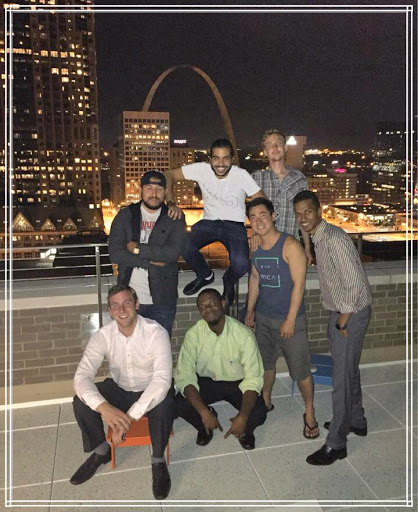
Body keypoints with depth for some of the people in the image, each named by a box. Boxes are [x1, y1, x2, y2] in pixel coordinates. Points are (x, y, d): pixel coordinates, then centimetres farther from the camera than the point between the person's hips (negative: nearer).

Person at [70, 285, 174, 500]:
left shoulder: (156, 333, -26)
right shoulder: (103, 336, -16)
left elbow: (163, 378, -36)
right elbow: (82, 375, -25)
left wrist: (130, 416, -45)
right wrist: (103, 407, -45)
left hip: (151, 391, -3)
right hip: (120, 390, 4)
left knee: (163, 405, -36)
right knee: (81, 401, -20)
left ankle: (158, 461, -7)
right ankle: (101, 452, 8)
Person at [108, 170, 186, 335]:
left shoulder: (175, 218, 0)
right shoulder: (125, 216, 2)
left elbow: (174, 251, -16)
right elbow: (115, 253, -8)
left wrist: (138, 249, -13)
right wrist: (150, 261, -14)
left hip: (162, 299, -1)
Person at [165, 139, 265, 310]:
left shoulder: (241, 175, -13)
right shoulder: (201, 169, -10)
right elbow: (169, 175, -7)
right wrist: (170, 203, -22)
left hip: (235, 225, -2)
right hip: (209, 221, 2)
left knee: (241, 264, -29)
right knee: (183, 246, -27)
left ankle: (229, 282, 11)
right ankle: (205, 276, 7)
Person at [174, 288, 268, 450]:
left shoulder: (243, 334, -24)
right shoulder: (193, 334, -19)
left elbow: (253, 378, -23)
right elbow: (184, 376, -21)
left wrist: (243, 417, -35)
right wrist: (204, 412, -33)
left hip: (238, 383, -1)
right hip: (207, 382, 1)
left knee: (259, 413, -28)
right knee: (178, 405, -25)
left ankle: (246, 429, 11)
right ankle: (204, 426, 10)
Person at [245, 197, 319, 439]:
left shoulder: (290, 245, -18)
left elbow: (299, 284, -17)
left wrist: (290, 319, -18)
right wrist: (250, 310, 14)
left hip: (289, 319, -6)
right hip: (263, 316, 6)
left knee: (300, 369, 3)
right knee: (266, 362, 20)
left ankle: (310, 413, 24)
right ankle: (265, 402, 41)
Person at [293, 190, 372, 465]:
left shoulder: (334, 239, -23)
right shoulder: (318, 238, 6)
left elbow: (355, 283, -25)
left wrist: (343, 320, -17)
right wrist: (338, 318, 15)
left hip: (352, 313, -10)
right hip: (339, 312, 10)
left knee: (343, 376, -2)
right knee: (349, 370, 22)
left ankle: (336, 443, 11)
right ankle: (356, 421, 41)